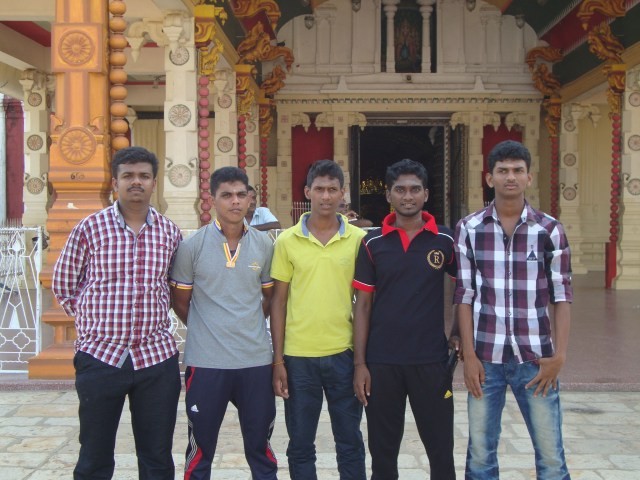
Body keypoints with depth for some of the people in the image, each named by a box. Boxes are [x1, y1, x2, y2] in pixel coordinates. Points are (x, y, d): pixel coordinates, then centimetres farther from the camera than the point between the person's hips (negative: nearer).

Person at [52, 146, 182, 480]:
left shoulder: (169, 232, 4)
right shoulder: (90, 228, -3)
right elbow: (63, 287, 6)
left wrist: (153, 318, 9)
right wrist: (96, 320, 3)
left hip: (157, 356, 2)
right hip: (99, 356, -2)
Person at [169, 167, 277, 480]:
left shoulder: (264, 245, 3)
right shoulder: (192, 246, -4)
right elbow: (180, 301, 5)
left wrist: (247, 325, 8)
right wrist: (207, 329, 7)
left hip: (256, 360, 2)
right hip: (206, 362, -2)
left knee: (260, 448, 13)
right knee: (200, 449, 11)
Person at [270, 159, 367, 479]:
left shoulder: (359, 239, 0)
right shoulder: (287, 241, -1)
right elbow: (278, 302, 2)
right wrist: (278, 359, -2)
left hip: (344, 354, 0)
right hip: (298, 356, 0)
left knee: (350, 442, 12)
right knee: (300, 445, 12)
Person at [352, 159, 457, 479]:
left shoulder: (445, 240, 0)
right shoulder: (373, 243, 1)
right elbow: (363, 305, 2)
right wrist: (359, 363, -3)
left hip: (431, 361, 0)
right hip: (381, 361, 1)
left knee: (441, 450, 8)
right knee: (382, 452, 11)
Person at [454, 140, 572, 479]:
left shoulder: (550, 230, 1)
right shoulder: (469, 228, 1)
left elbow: (562, 296, 3)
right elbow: (464, 296, 1)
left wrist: (559, 355, -5)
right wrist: (469, 355, -3)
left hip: (535, 358, 0)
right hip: (485, 357, 0)